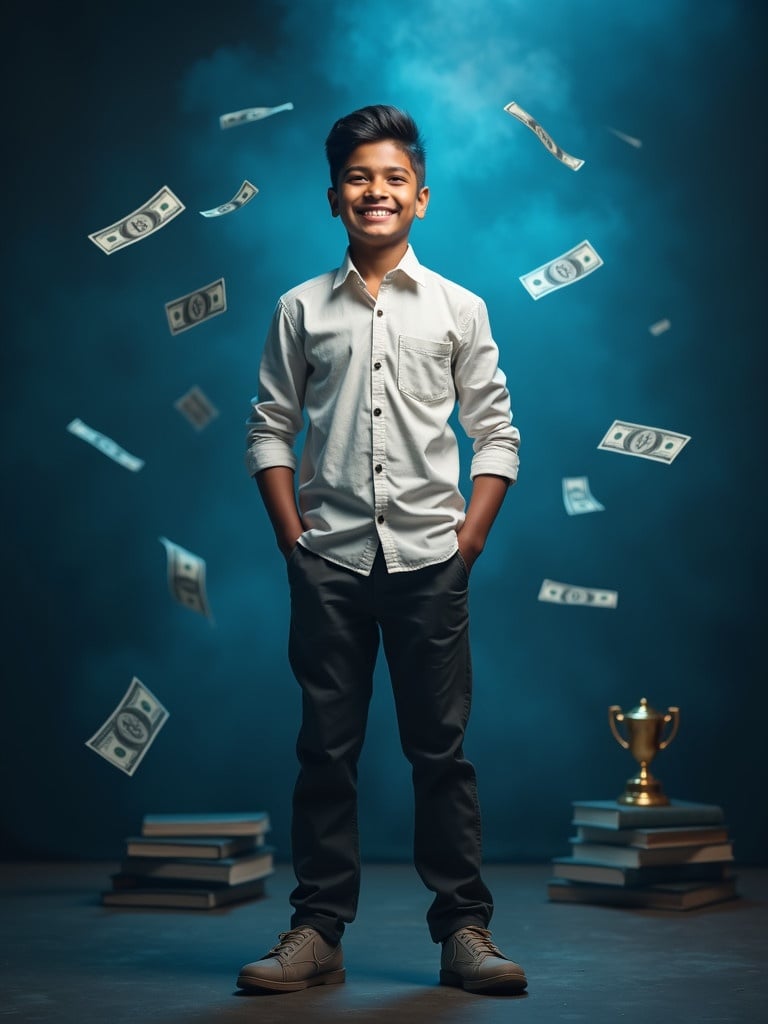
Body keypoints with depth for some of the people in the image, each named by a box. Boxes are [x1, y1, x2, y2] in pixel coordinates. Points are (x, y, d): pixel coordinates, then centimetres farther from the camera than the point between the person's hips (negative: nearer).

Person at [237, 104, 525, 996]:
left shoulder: (458, 309, 8)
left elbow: (497, 433, 8)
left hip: (429, 560, 0)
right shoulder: (302, 310, 9)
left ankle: (464, 931, 11)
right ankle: (317, 931, 13)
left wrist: (471, 535, -2)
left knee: (441, 747, 3)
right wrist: (291, 537, 0)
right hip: (328, 560, 1)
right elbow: (269, 428, 10)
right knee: (327, 748, 4)